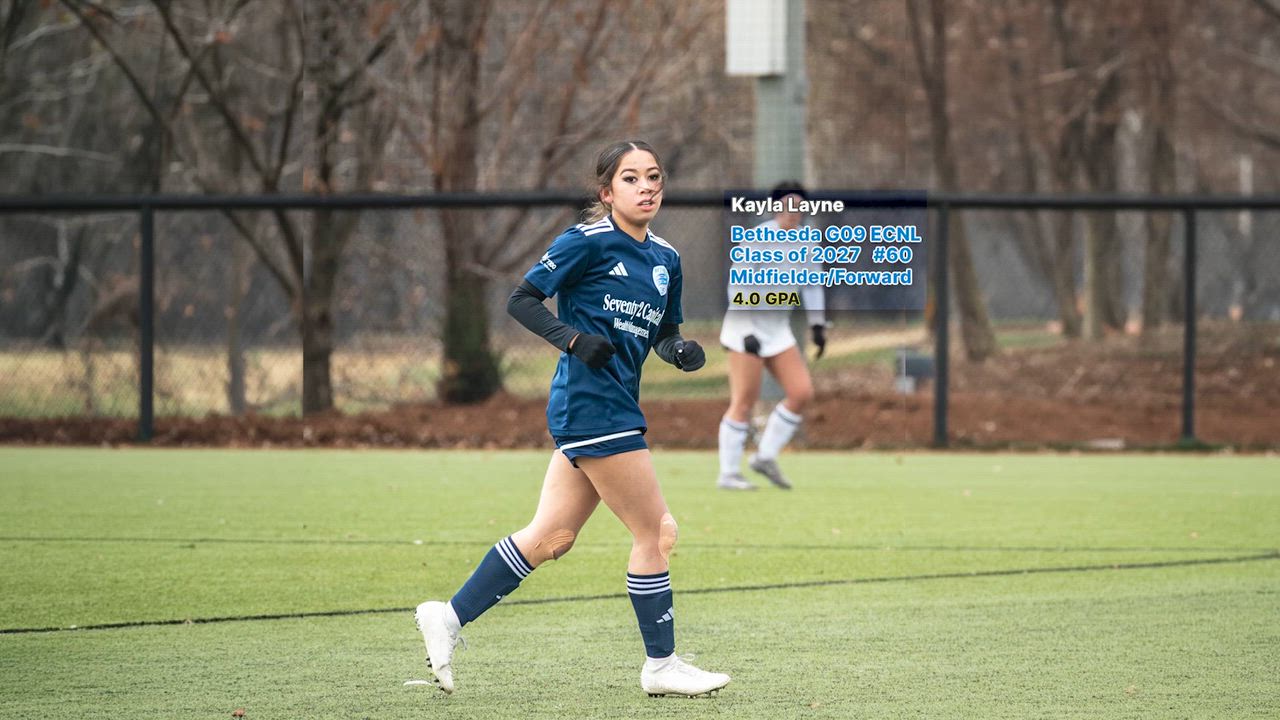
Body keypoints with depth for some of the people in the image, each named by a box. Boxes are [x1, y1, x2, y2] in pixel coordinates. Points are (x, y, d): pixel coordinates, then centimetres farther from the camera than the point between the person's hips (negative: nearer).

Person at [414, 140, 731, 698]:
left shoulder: (665, 259, 14)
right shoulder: (588, 242, -8)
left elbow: (664, 333, 23)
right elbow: (521, 300, -8)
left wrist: (679, 350, 0)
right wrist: (573, 338, -22)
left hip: (614, 409, 8)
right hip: (593, 404, -8)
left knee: (550, 536, 9)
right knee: (654, 532, -4)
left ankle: (449, 616, 16)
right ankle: (660, 665, 6)